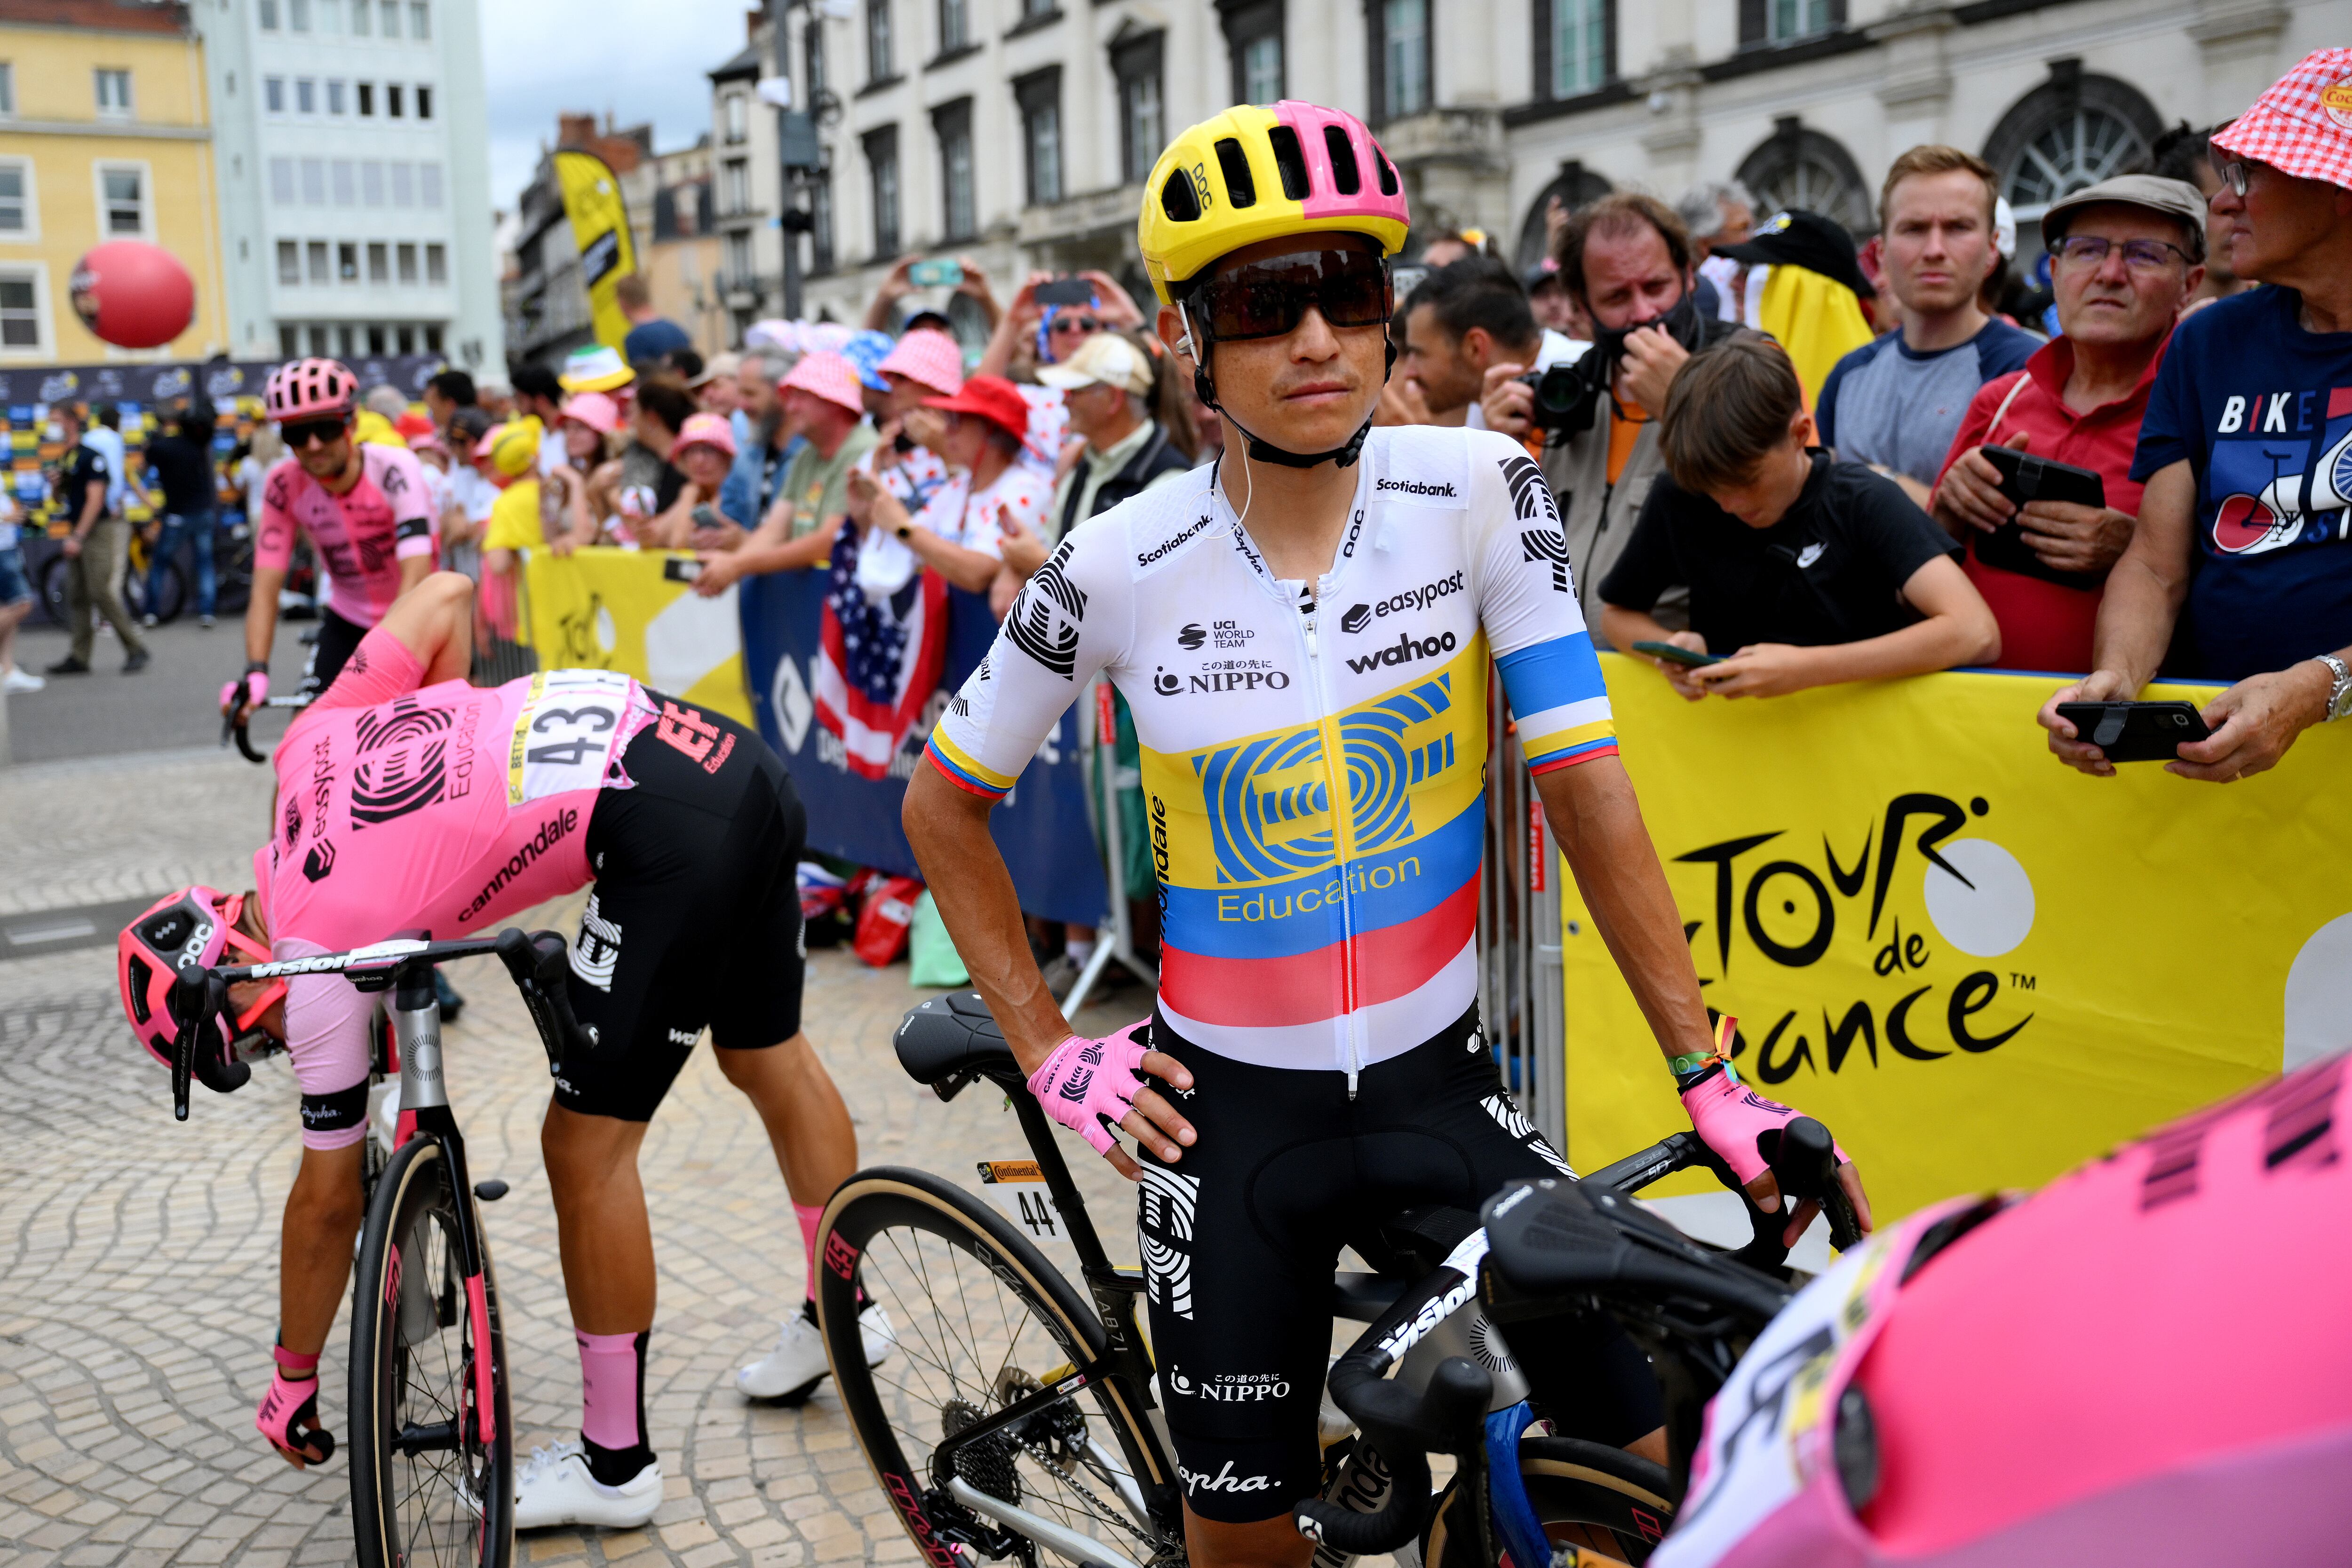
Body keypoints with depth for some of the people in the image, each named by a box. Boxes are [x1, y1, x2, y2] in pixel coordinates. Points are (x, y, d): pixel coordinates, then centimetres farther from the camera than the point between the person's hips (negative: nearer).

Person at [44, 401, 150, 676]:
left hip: (103, 529, -9)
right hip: (78, 534, 9)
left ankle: (136, 649, -6)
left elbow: (96, 499, -16)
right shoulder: (64, 459, 17)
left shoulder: (91, 455, -10)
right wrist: (55, 488, 2)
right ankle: (80, 656, 8)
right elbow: (62, 501, 26)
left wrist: (78, 536, -21)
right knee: (76, 596, 6)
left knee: (103, 593, -14)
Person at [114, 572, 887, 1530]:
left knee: (585, 1149, 3)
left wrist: (292, 1381, 24)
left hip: (667, 831, -10)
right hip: (737, 761, 10)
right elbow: (447, 594, 19)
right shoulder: (309, 746, 15)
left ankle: (616, 1467, 17)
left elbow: (327, 1203, 9)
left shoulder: (316, 961, -1)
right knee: (771, 1061, 25)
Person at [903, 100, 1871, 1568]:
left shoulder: (1481, 490, -10)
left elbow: (1585, 784, -11)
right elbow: (945, 802, 2)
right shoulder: (1123, 563, -11)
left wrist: (1709, 1073, -13)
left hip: (1439, 1086, 1)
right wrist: (1048, 1053, -2)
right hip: (1232, 1114, 0)